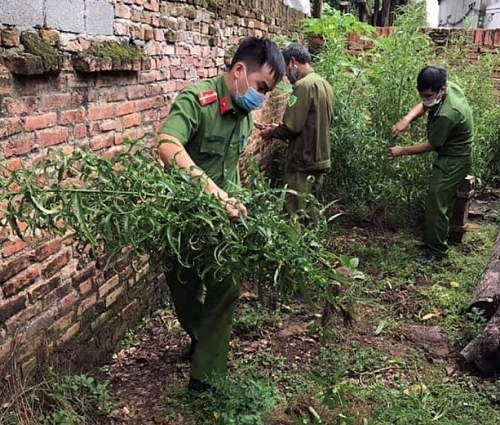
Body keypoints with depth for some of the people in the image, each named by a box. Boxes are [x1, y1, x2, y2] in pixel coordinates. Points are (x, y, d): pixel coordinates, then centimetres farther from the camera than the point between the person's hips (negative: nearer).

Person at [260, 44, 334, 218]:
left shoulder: (303, 85, -15)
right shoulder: (324, 84, 12)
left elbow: (292, 127, -20)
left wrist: (271, 132, -1)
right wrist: (279, 128, 19)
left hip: (303, 162, -9)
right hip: (320, 160, 9)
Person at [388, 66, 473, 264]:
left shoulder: (447, 114, -34)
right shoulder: (449, 86, -8)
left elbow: (431, 145, -22)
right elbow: (422, 106, 4)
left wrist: (402, 151, -12)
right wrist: (406, 119, -16)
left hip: (453, 161, -10)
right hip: (451, 155, 10)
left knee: (436, 203, -5)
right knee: (441, 201, 18)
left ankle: (437, 251, 5)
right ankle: (432, 240, 30)